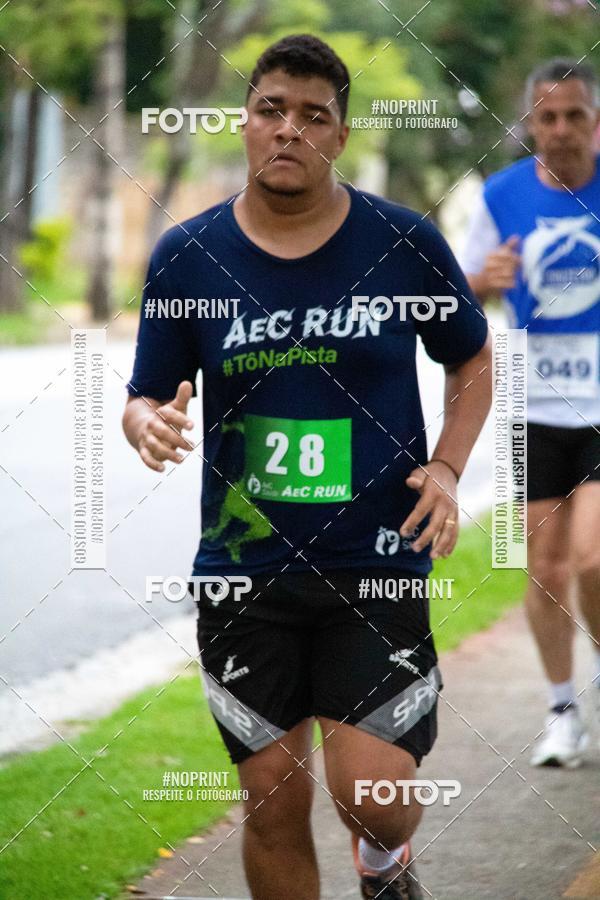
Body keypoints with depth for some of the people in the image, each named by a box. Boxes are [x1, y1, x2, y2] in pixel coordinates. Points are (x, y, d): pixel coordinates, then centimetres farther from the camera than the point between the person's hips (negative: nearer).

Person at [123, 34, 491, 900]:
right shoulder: (185, 256, -1)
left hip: (376, 563, -1)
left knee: (372, 794, -10)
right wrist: (150, 424, -18)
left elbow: (473, 358, 11)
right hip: (244, 574, 1)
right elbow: (144, 400, 6)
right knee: (275, 801, 5)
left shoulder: (404, 243, -4)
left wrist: (447, 466, -5)